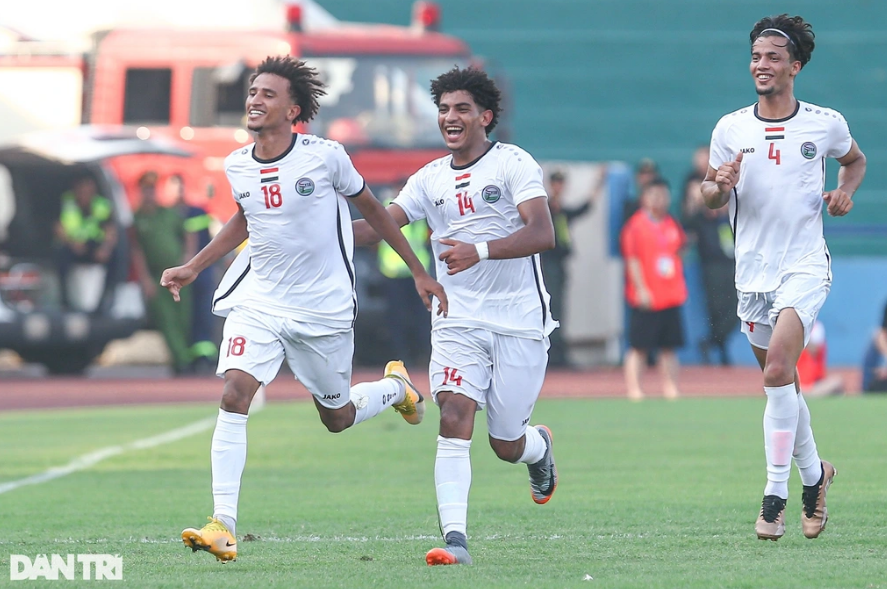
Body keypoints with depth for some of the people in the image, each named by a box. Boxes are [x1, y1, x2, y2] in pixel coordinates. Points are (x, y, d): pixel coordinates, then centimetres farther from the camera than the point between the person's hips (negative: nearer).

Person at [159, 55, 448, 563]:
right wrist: (193, 268, 18)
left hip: (325, 310, -3)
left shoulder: (325, 156, -12)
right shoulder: (237, 166, 0)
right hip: (259, 302, 3)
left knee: (338, 418, 10)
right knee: (234, 395, -19)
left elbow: (372, 208, 3)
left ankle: (396, 386, 45)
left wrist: (420, 272, 6)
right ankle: (223, 526, -19)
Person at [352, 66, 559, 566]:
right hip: (458, 322, 3)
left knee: (506, 444, 3)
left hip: (519, 321, -3)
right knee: (454, 417, -18)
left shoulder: (514, 164, -6)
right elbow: (378, 226, 3)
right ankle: (456, 539, -22)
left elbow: (543, 235, -18)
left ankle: (540, 447, 41)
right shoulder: (430, 180, 9)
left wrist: (479, 251, -32)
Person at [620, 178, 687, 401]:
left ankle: (670, 388, 10)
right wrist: (641, 289, -16)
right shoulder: (636, 225, -6)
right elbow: (632, 259, -10)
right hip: (646, 298, -6)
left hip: (671, 296, 6)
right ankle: (634, 389, -2)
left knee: (669, 347, 7)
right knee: (639, 347, -4)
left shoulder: (672, 226, 13)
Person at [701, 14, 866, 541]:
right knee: (781, 381, 12)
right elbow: (710, 197, 9)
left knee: (778, 366, -22)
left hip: (805, 266, -4)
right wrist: (720, 186, -14)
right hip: (753, 273, 4)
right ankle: (814, 472, 35)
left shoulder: (825, 124, -2)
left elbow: (855, 159, 19)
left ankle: (777, 493, -19)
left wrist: (846, 192, -1)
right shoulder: (730, 129, 2)